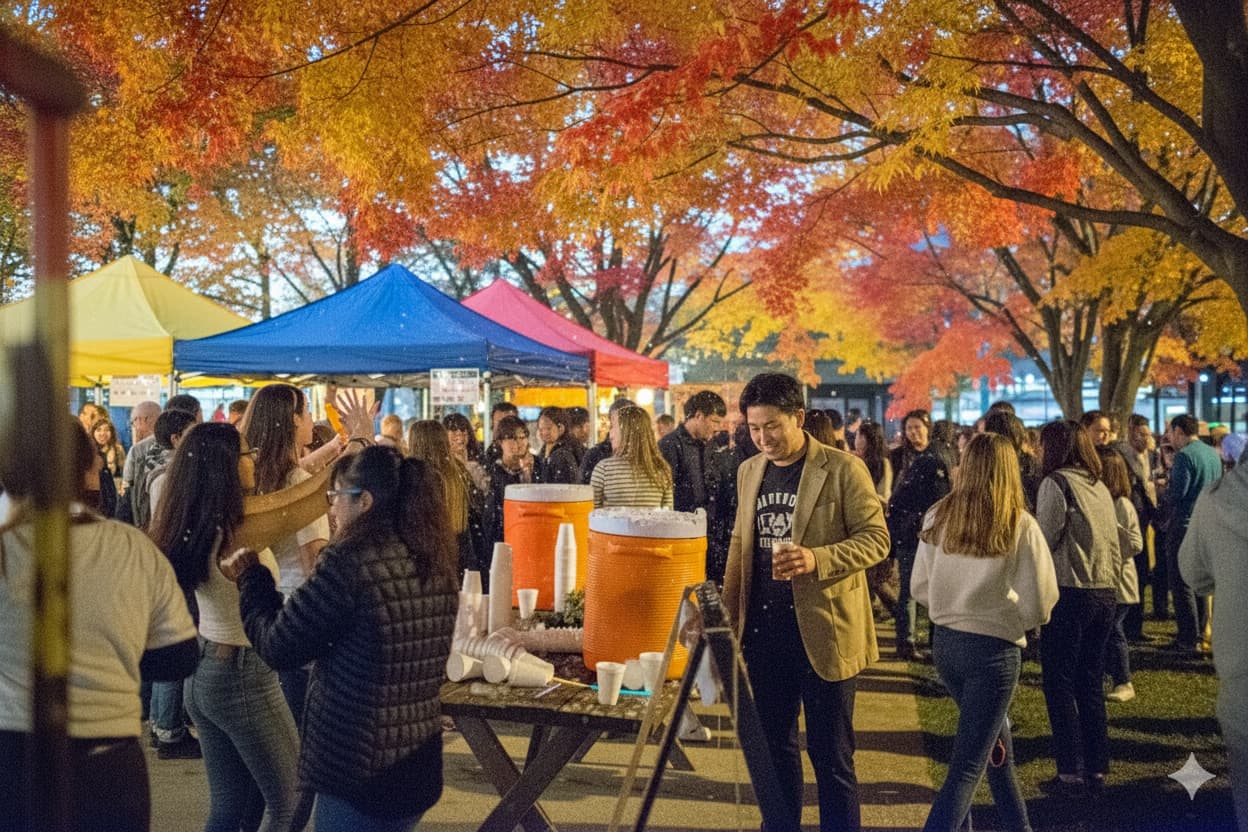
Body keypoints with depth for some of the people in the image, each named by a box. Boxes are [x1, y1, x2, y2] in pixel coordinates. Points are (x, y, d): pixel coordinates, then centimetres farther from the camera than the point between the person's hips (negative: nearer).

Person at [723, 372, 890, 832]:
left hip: (822, 630, -5)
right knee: (773, 746, 15)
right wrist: (728, 616, 9)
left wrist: (816, 559, -28)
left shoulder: (843, 469, -9)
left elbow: (875, 538, -12)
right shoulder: (749, 471, 9)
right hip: (764, 631, 6)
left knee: (829, 753, 3)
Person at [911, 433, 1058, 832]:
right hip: (994, 649, -5)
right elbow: (1039, 603, -11)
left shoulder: (939, 516, -2)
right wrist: (1012, 617, 9)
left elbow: (919, 586, 4)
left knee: (996, 740, 26)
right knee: (967, 765, 0)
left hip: (945, 643, 5)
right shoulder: (1020, 525, -12)